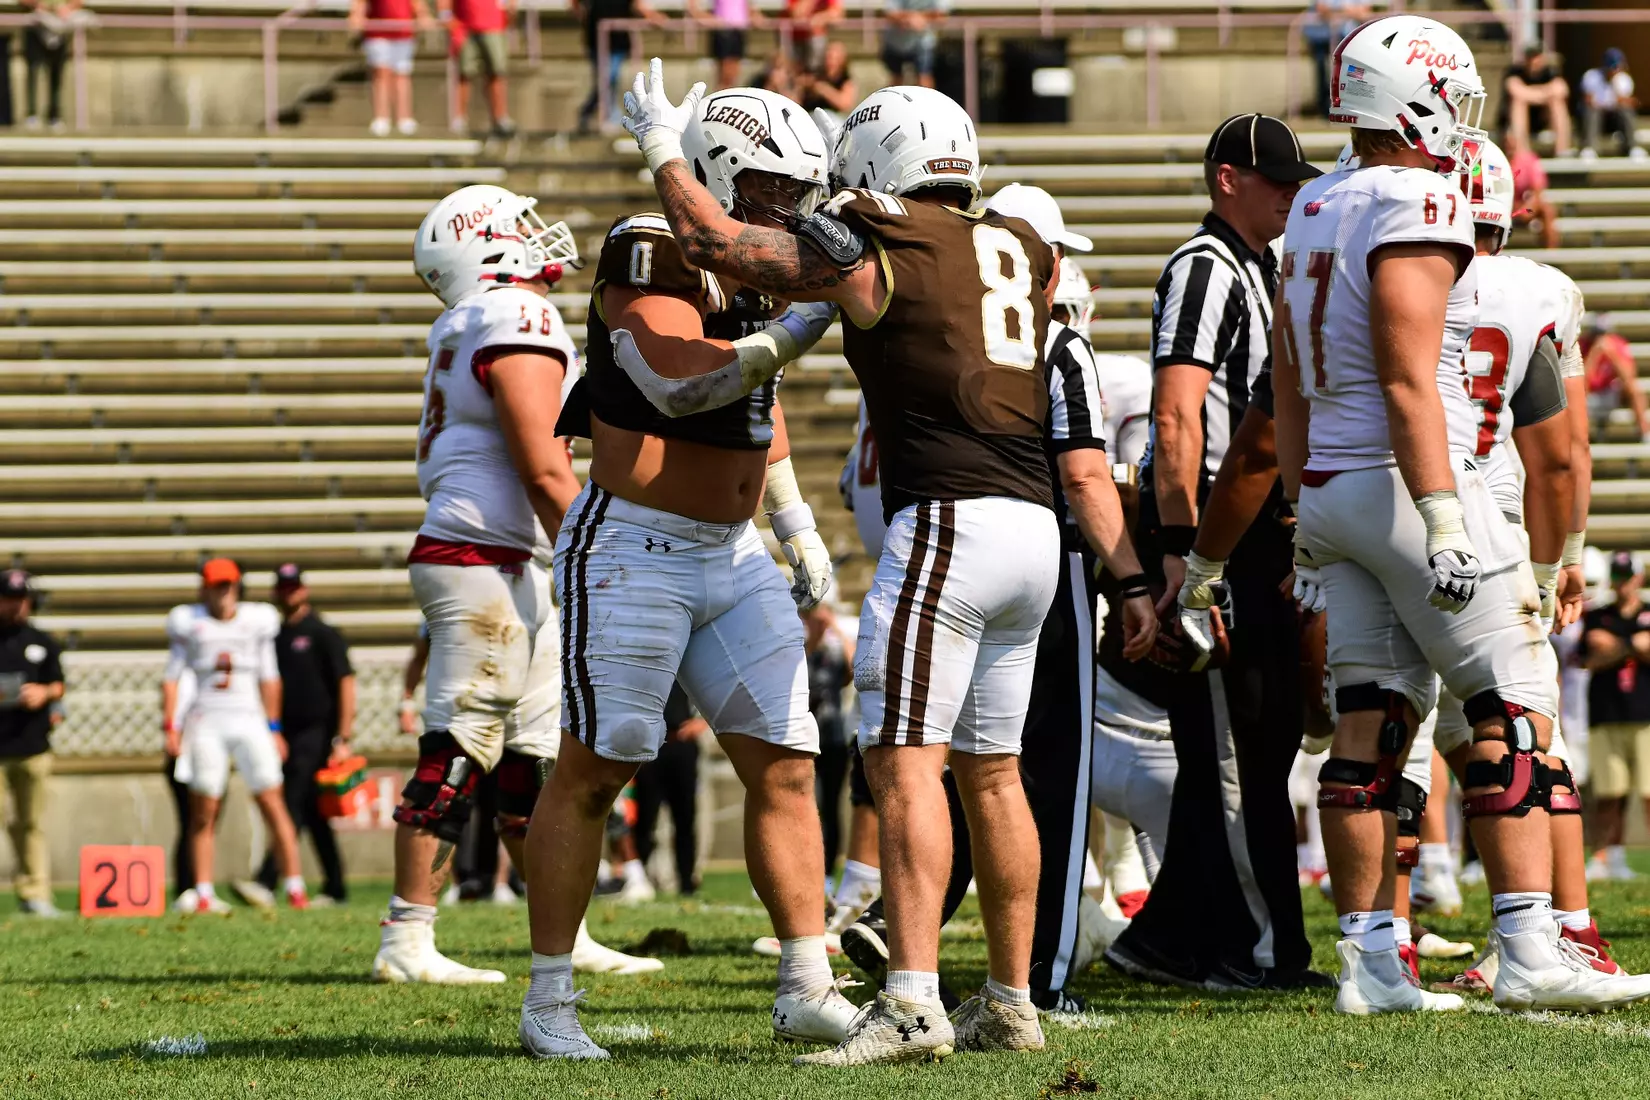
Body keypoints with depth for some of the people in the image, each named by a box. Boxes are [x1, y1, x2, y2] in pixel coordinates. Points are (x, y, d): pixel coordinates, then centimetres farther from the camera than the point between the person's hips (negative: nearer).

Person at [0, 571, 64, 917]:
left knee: (31, 823, 6)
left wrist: (44, 692, -4)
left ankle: (34, 895, 9)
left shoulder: (42, 643, 13)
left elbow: (59, 686, 18)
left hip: (32, 744, 3)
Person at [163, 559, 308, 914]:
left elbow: (269, 678, 14)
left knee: (272, 803, -5)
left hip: (249, 721, 1)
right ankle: (203, 894, 5)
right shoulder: (189, 623, 3)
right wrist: (170, 727, -2)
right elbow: (171, 676, 6)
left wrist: (274, 728, 13)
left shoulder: (257, 621, 8)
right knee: (203, 812, 0)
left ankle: (295, 888, -3)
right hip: (205, 722, -1)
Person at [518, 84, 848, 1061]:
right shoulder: (650, 258, -15)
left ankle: (808, 988, 4)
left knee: (786, 767, 1)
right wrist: (811, 320, -32)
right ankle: (549, 999, 7)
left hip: (733, 552, 8)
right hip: (633, 547, -8)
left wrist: (797, 526, 20)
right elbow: (682, 386, -29)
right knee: (594, 772, -1)